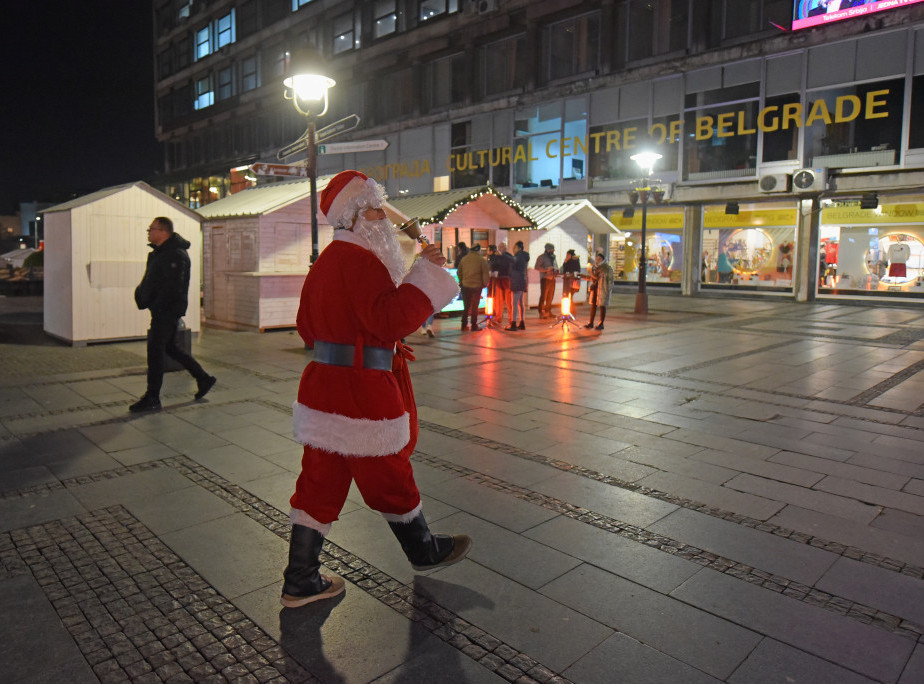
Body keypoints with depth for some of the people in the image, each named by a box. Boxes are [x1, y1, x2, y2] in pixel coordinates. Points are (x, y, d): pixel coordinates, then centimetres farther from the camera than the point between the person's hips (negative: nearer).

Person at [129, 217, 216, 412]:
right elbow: (149, 282, 19)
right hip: (161, 310, 10)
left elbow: (172, 288, -23)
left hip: (168, 310, -10)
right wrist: (141, 295, 3)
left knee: (155, 350, -6)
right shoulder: (158, 252, 14)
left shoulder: (175, 255, -18)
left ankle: (152, 399, 2)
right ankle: (204, 379, 25)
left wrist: (155, 306, -19)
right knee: (169, 348, 16)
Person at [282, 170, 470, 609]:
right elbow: (392, 318, -28)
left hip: (325, 385, 9)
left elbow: (306, 326, 22)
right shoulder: (359, 260, -16)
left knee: (321, 482, 13)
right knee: (389, 478, 10)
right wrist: (428, 272, -22)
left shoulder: (325, 262, 15)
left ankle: (300, 582, 21)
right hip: (362, 391, -9)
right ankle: (424, 551, 33)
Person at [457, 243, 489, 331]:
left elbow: (459, 272, 10)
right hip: (477, 286, -3)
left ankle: (464, 325, 14)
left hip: (465, 285, 3)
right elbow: (485, 274, -6)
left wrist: (461, 282, 19)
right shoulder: (481, 260, -7)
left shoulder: (464, 259, 4)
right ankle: (474, 326, 7)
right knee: (474, 307, 5)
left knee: (466, 306, 13)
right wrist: (484, 284, 6)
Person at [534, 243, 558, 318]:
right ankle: (541, 312, -5)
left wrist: (556, 271, 6)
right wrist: (546, 269, -21)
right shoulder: (541, 257, -3)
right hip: (545, 279, -7)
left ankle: (548, 312, 19)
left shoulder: (553, 257, 20)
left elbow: (556, 267, 30)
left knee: (550, 296, 10)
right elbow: (536, 267, -13)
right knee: (543, 296, -8)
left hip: (552, 279, 7)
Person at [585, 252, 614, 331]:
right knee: (593, 305, 6)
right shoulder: (595, 267, 14)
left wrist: (608, 289, -13)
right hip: (595, 288, 6)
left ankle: (601, 324, 5)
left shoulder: (608, 268, -4)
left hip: (603, 289, -6)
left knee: (602, 306, -1)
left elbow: (610, 280, -6)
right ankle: (591, 323, 13)